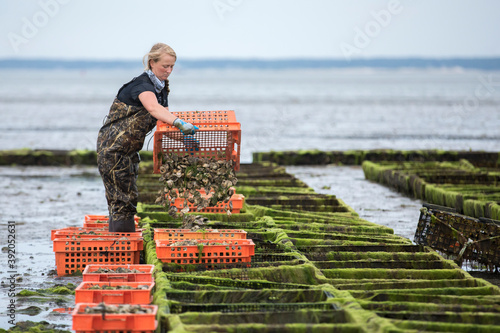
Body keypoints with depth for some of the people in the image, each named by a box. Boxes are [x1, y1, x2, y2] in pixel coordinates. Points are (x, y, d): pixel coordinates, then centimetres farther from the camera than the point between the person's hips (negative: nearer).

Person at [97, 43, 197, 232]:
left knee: (127, 198, 12)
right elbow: (154, 108, -42)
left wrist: (184, 137, -13)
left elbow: (165, 122, 5)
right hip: (113, 148, -9)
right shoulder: (142, 84, -20)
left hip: (128, 150, 9)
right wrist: (179, 123, -56)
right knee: (123, 200, -8)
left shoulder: (161, 88, 9)